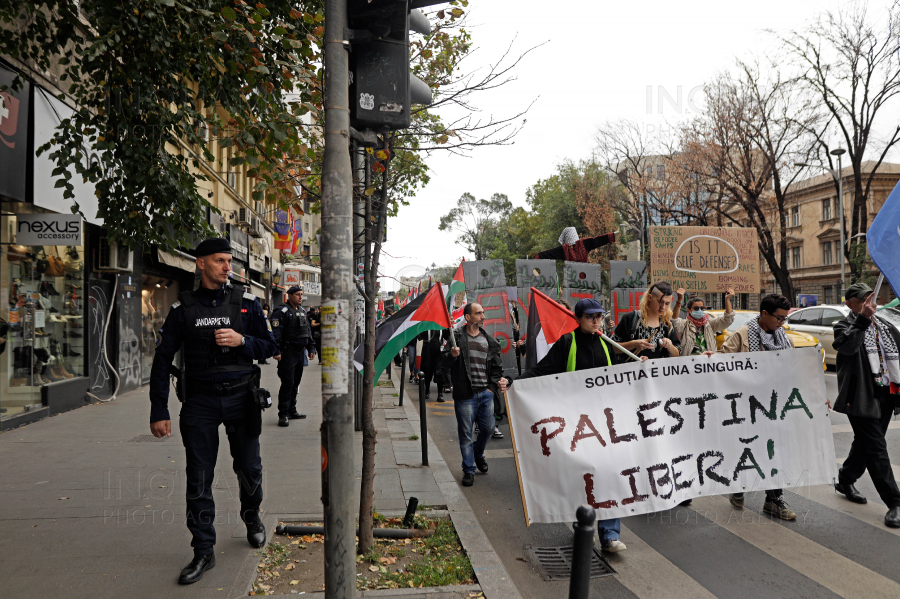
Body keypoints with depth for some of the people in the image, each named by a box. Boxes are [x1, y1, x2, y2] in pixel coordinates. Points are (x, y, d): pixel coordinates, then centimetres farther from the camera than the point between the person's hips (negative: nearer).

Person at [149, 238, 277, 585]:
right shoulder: (183, 309, 1)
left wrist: (242, 341, -14)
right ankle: (203, 552, 12)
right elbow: (162, 360, 3)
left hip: (240, 397, 1)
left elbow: (269, 345, 7)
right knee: (198, 479, 1)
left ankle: (252, 519, 40)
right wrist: (159, 412, -1)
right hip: (200, 401, 0)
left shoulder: (246, 304, 3)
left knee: (249, 469, 11)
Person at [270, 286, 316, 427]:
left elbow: (307, 331, 23)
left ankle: (292, 411, 23)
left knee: (296, 383, 13)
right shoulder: (282, 311, -11)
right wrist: (276, 351, -23)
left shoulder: (302, 311, 16)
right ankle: (283, 415, -4)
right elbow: (275, 332, -17)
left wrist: (311, 348, 18)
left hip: (300, 352, 8)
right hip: (288, 352, -8)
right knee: (287, 383, -9)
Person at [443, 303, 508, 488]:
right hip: (465, 395, -4)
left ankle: (478, 454, 40)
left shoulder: (489, 341, 10)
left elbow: (497, 367, 16)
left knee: (487, 428, 11)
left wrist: (493, 385, 5)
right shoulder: (457, 337, -4)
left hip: (486, 393, 4)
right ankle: (468, 470, 13)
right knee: (466, 433, 1)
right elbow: (444, 363, -6)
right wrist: (451, 355, -27)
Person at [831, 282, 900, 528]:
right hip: (862, 396, -7)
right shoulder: (845, 325, -5)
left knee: (865, 444, 18)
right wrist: (863, 319, -33)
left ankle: (845, 481, 36)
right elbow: (846, 346, -27)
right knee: (876, 449, -7)